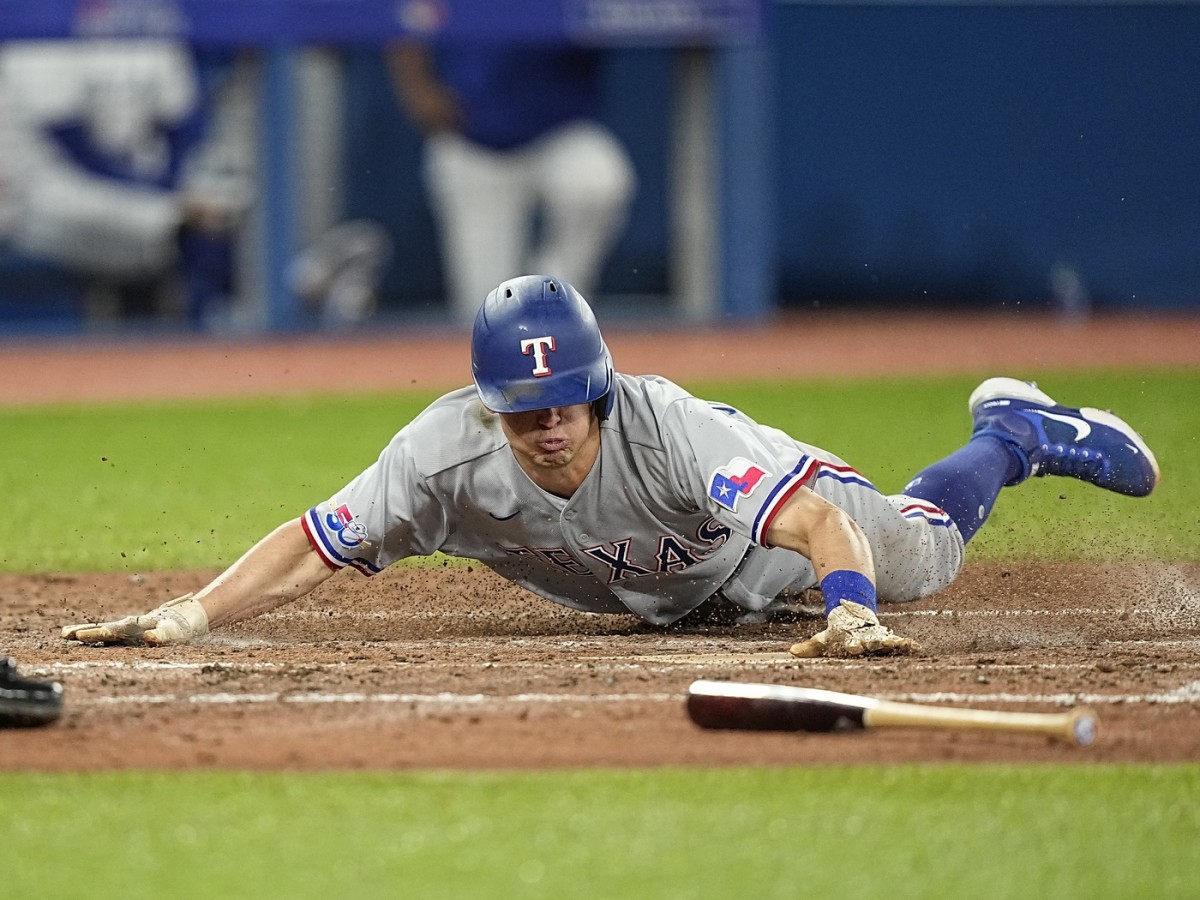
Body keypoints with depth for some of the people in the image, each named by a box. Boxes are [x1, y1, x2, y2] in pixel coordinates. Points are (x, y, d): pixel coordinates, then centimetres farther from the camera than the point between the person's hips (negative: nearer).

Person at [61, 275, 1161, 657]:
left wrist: (852, 612, -75)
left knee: (922, 547, 19)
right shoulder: (450, 452, -41)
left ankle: (1018, 431, 49)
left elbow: (819, 525, -55)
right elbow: (314, 547, -38)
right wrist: (187, 616, -52)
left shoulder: (663, 426, -48)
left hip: (764, 523, -3)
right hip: (647, 588, 3)